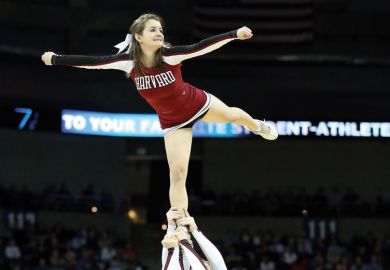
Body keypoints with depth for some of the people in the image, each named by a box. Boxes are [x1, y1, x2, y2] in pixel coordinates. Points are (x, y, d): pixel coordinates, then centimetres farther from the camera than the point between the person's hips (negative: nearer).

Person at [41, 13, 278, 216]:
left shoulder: (169, 55, -27)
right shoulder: (129, 61, -21)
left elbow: (201, 47, -36)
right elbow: (93, 62, -18)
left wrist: (235, 34, -47)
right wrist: (56, 59, -17)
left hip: (198, 104, -1)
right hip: (173, 122, 1)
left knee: (232, 115, 20)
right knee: (177, 171, -6)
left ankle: (257, 126, 60)